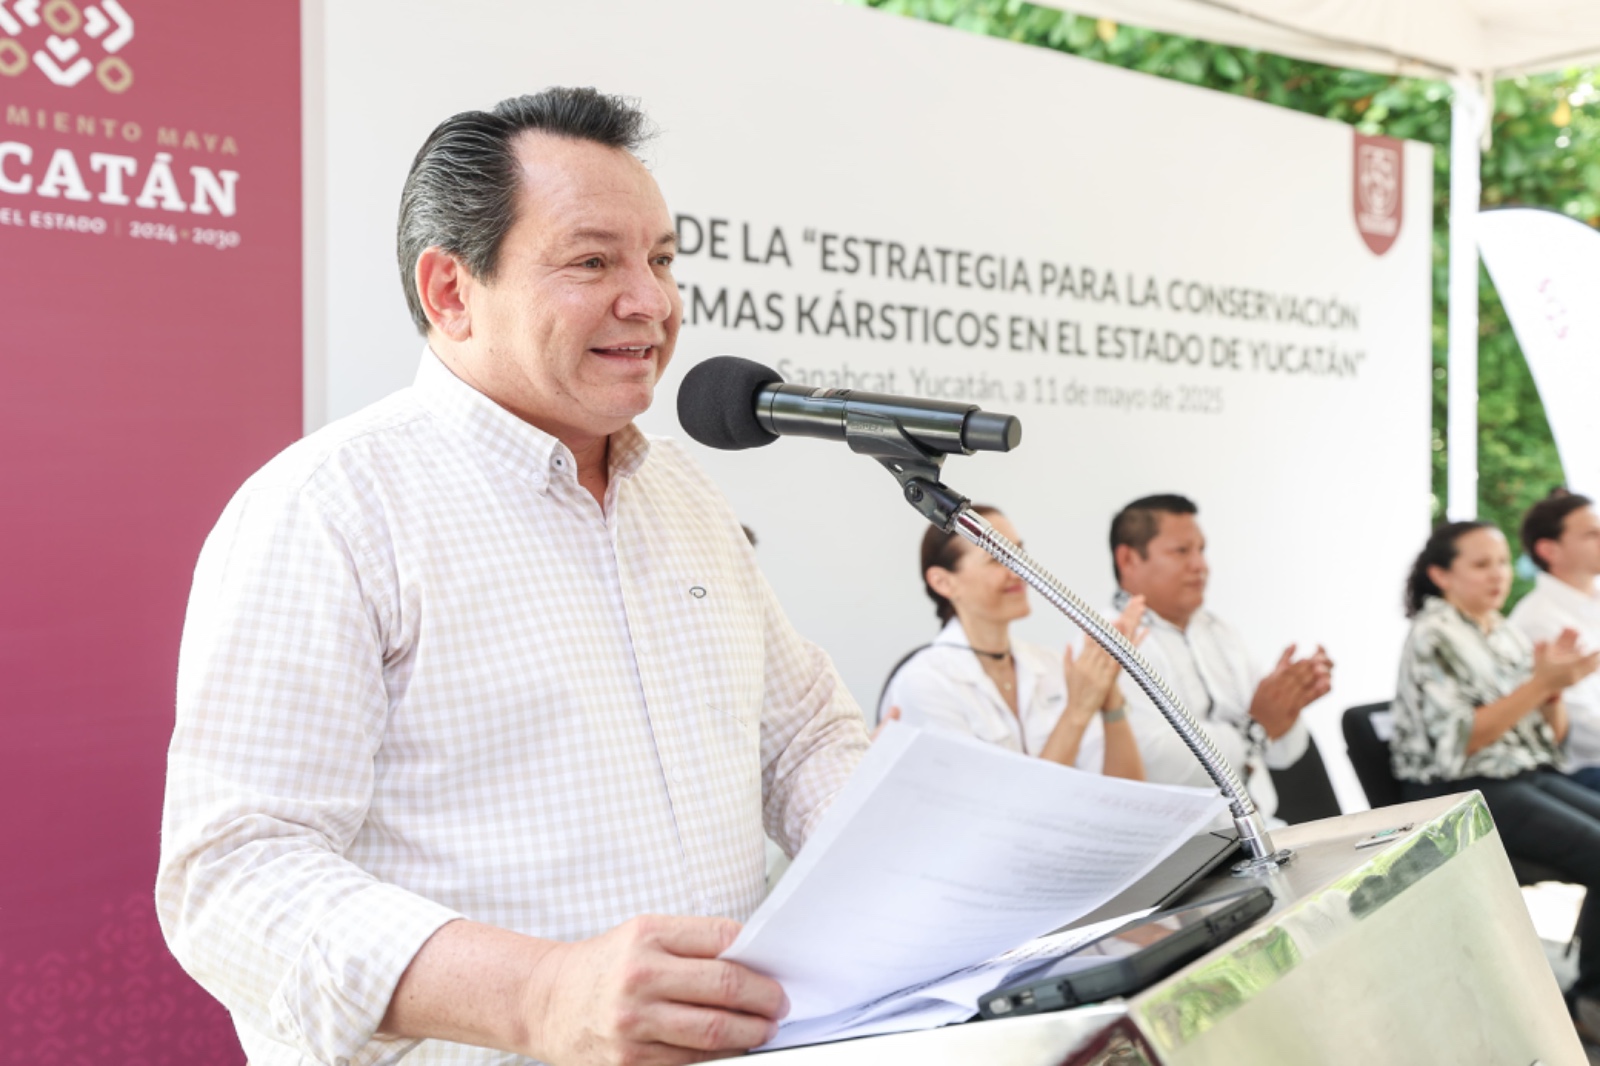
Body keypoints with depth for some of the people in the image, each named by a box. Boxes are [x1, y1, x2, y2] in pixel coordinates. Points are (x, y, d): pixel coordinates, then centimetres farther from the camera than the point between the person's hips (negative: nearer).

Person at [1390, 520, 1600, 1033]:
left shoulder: (1507, 634, 13)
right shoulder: (1433, 638, -10)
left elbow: (1550, 736, 13)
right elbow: (1458, 743, -18)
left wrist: (1554, 689, -8)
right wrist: (1540, 683, -21)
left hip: (1532, 775, 8)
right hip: (1464, 793, -8)